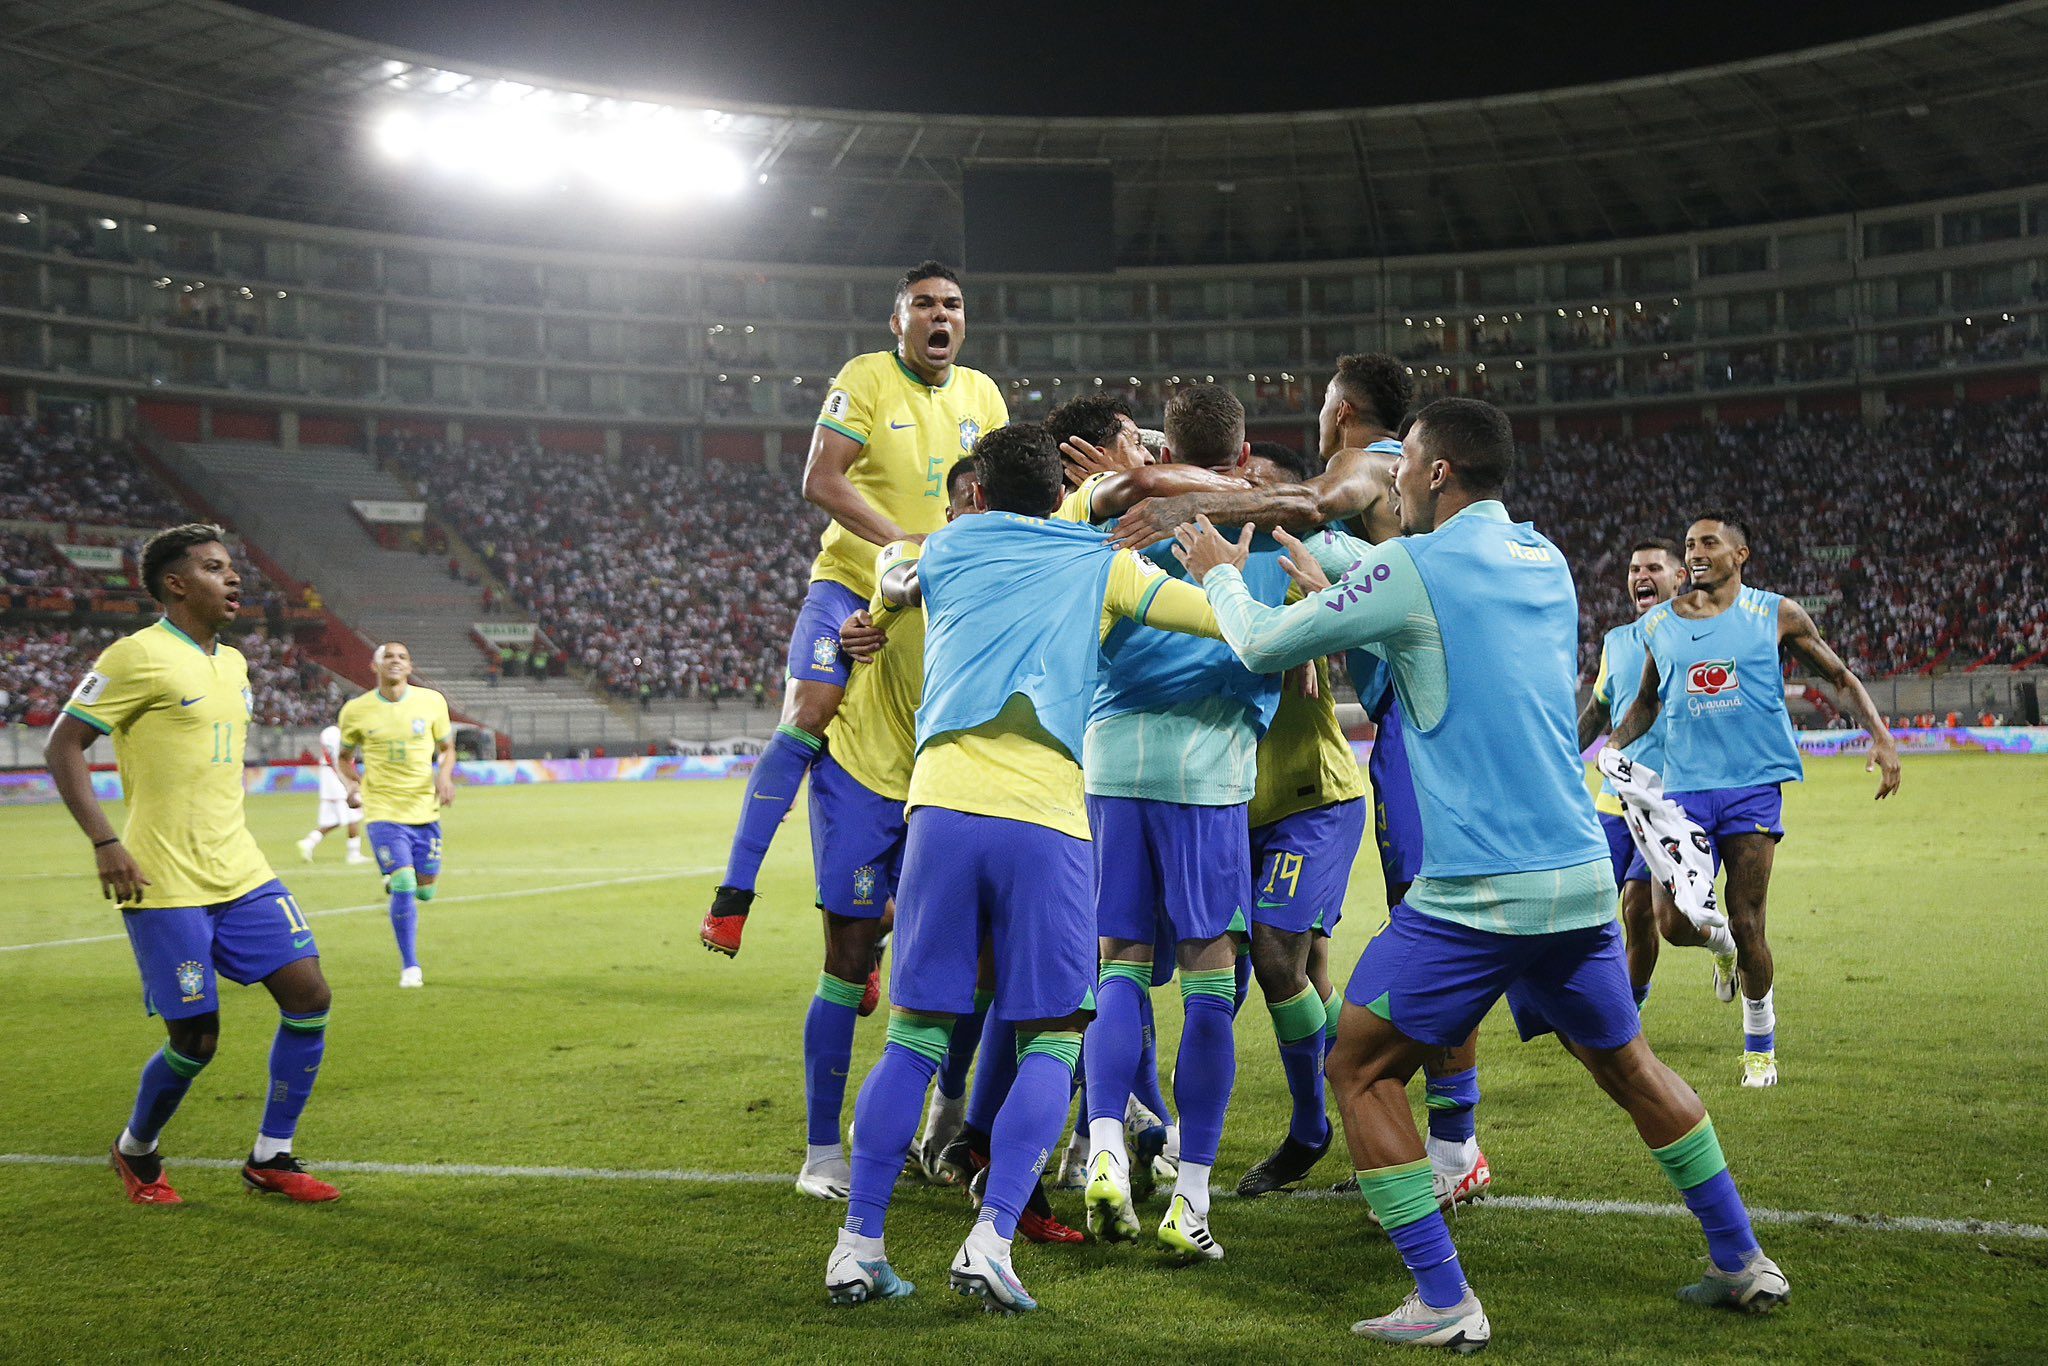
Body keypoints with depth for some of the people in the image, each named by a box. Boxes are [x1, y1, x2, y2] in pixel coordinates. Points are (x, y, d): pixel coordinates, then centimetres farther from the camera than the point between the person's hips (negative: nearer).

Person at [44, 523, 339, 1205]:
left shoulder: (232, 662, 14)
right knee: (195, 1040, -4)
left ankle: (270, 1158, 10)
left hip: (240, 874, 7)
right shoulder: (137, 655, -10)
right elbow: (62, 747, -9)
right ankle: (136, 1152, 26)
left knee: (309, 997, -3)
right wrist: (105, 842, -17)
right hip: (164, 887, -7)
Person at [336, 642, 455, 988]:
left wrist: (444, 775, -10)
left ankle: (394, 881, 46)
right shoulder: (355, 710, -3)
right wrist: (352, 785, -10)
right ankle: (410, 966, 2)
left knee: (424, 890, 8)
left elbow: (446, 748, 11)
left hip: (425, 810, 2)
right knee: (404, 887, -14)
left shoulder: (432, 701, -1)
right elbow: (345, 758, 11)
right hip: (384, 812, -2)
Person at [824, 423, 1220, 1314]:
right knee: (1052, 1041, 8)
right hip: (1046, 817, -2)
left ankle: (858, 1243, 8)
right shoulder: (1097, 565, 15)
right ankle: (990, 1241, -6)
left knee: (916, 1034, 10)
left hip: (943, 805, 2)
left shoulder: (942, 553, 20)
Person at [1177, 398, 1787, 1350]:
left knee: (1360, 1070, 7)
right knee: (1626, 1065, 24)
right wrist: (1334, 588, 37)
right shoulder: (1547, 562, 12)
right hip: (1581, 880, 7)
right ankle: (1742, 1262, 30)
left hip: (1474, 896, -7)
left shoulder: (1409, 569, -9)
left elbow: (1263, 647, 1)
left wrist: (1222, 574, 20)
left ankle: (1444, 1304, 2)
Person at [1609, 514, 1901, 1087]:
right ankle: (1721, 941, 31)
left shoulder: (1776, 614, 2)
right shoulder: (1659, 625, 10)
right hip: (1685, 786, 2)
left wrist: (1881, 737, -3)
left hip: (1754, 786, -2)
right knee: (1676, 926, -8)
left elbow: (1841, 678, 10)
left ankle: (1760, 1044, 19)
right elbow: (1646, 701, 24)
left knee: (1746, 927, -4)